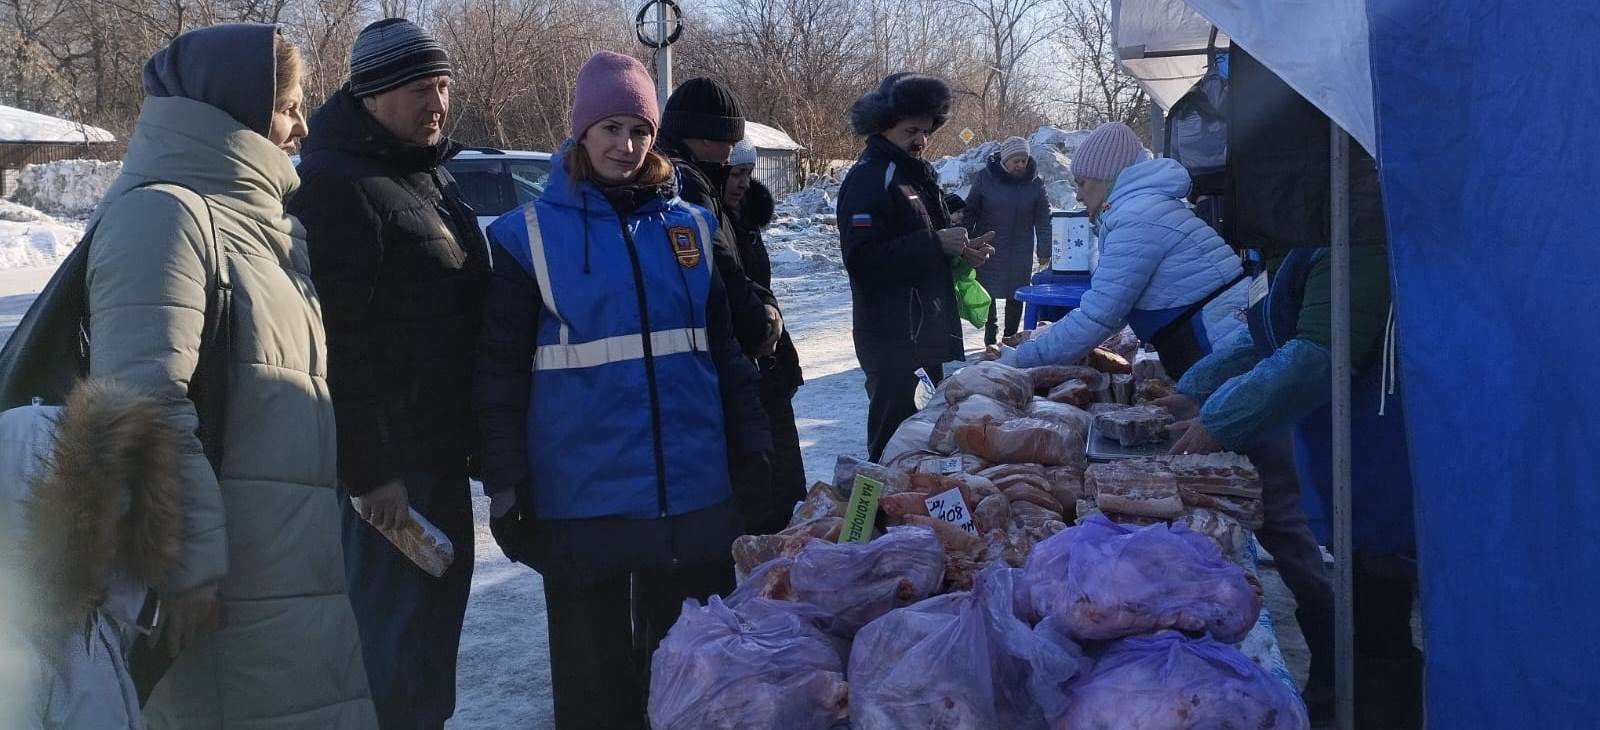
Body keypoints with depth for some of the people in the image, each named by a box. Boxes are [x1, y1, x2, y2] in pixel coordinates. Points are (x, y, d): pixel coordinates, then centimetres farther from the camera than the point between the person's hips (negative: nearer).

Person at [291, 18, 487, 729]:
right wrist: (367, 469, -23)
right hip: (386, 462, -9)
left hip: (442, 450, 9)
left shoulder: (430, 174, 13)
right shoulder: (338, 187, -17)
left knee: (438, 609, 19)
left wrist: (476, 438, 20)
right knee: (393, 624, -1)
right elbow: (335, 341, -23)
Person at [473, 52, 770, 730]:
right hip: (583, 495, -2)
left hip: (693, 488, 3)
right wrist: (505, 487, -6)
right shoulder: (529, 233, -2)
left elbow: (726, 350, 12)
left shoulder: (691, 225, 7)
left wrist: (752, 450, 8)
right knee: (595, 672, 11)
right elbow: (500, 372, -2)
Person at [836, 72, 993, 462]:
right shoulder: (869, 178, -12)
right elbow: (861, 260, -23)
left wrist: (963, 249, 8)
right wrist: (936, 245, -24)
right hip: (893, 340, -10)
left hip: (926, 335, 10)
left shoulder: (915, 174, 18)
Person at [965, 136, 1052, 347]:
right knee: (987, 293, 3)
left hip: (1021, 251, 1)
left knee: (1016, 296, 5)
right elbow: (970, 211, 1)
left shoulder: (1035, 181, -2)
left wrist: (1044, 251, -2)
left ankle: (1010, 337, 17)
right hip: (989, 249, -1)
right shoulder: (985, 177, -6)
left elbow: (1043, 219, 2)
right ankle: (991, 334, 18)